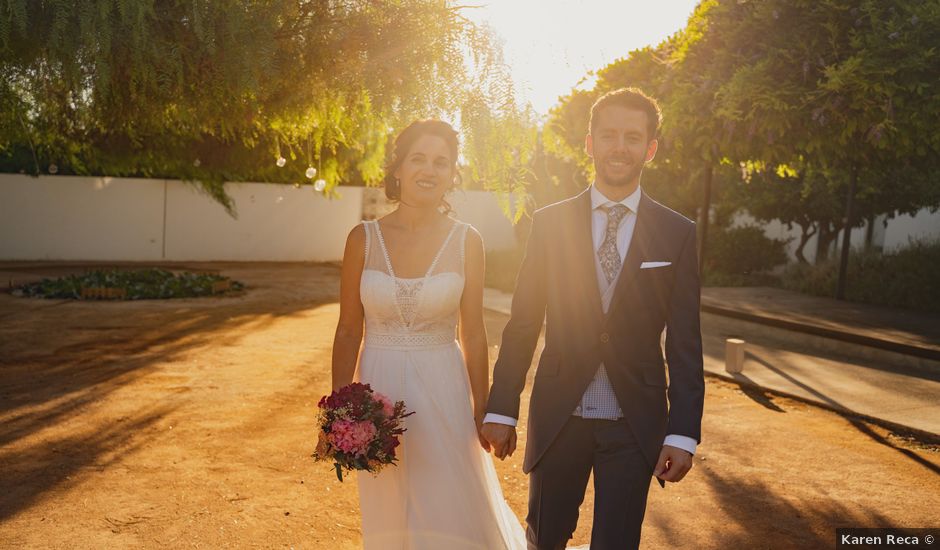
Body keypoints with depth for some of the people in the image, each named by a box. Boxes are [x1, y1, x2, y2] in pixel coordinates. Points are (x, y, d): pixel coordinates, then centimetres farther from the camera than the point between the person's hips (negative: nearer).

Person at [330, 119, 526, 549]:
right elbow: (348, 331, 1)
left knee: (452, 510, 8)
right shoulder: (364, 238, -4)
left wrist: (482, 410, 3)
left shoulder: (466, 242, -5)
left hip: (442, 391, -1)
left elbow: (473, 333, 0)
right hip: (379, 389, 1)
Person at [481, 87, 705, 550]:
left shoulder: (678, 234, -2)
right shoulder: (549, 223, -1)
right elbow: (522, 323, 0)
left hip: (635, 422, 0)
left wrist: (683, 432, -7)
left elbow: (685, 343, -2)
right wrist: (500, 408, -1)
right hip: (558, 417, 1)